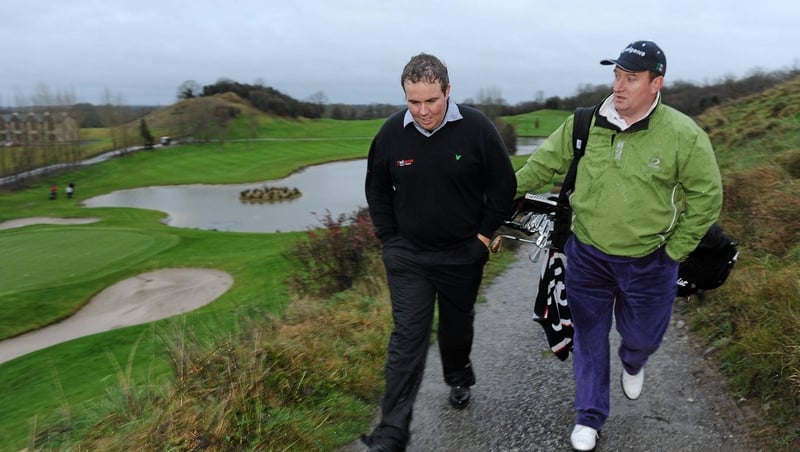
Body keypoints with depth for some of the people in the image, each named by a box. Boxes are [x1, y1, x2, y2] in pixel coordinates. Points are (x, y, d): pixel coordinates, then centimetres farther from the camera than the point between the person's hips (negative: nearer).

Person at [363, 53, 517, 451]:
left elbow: (504, 185, -3)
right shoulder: (391, 132, -8)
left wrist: (486, 233, -5)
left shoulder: (476, 128, -13)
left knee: (458, 326, 19)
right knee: (408, 337, -3)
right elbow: (376, 188, 6)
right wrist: (389, 238, 1)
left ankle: (459, 380, 50)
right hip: (407, 255, 0)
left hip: (463, 254, 0)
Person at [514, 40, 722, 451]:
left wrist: (674, 251, -5)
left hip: (648, 264, -1)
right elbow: (542, 163, 2)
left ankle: (633, 364, 57)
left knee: (641, 336, 18)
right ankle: (590, 417, 31)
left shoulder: (684, 135, -14)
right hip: (587, 256, 2)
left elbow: (707, 196, -6)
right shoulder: (585, 124, -7)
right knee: (589, 336, 12)